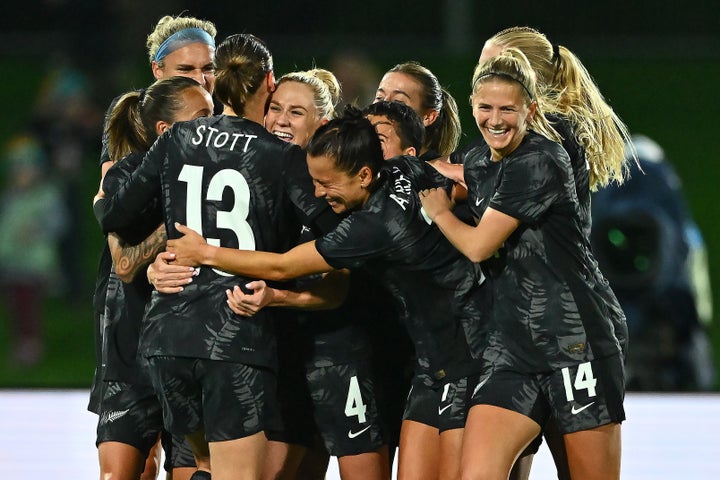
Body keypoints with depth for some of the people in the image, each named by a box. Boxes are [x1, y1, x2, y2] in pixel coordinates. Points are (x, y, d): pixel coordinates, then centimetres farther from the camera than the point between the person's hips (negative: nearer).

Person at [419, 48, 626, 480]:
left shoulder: (539, 161, -11)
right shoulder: (483, 162, 16)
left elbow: (479, 246, -10)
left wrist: (439, 211, 8)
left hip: (578, 340, -8)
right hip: (513, 346, 8)